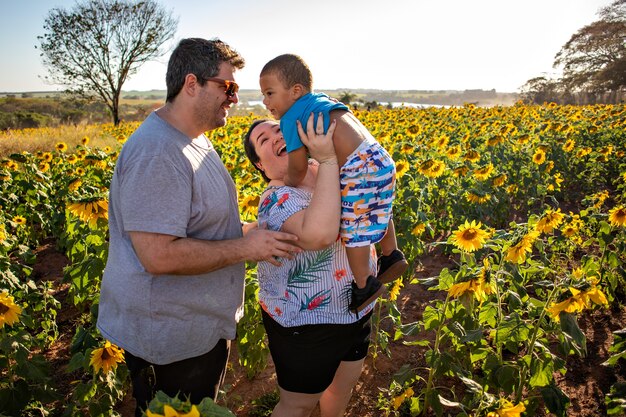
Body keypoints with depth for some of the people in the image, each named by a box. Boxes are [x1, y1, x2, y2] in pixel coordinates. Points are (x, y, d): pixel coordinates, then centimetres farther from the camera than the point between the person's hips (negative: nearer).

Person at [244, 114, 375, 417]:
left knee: (345, 383, 27)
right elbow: (319, 235, -44)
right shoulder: (277, 199, -24)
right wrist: (327, 159, -37)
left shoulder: (329, 175, -2)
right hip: (306, 324, -7)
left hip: (356, 310, 7)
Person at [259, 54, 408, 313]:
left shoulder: (291, 119, -6)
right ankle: (392, 256, 44)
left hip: (359, 170, -9)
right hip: (381, 158, 9)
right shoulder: (321, 99, 19)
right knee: (377, 212, 30)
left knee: (354, 229, 5)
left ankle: (364, 286, 18)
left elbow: (298, 168, -6)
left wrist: (285, 185, 10)